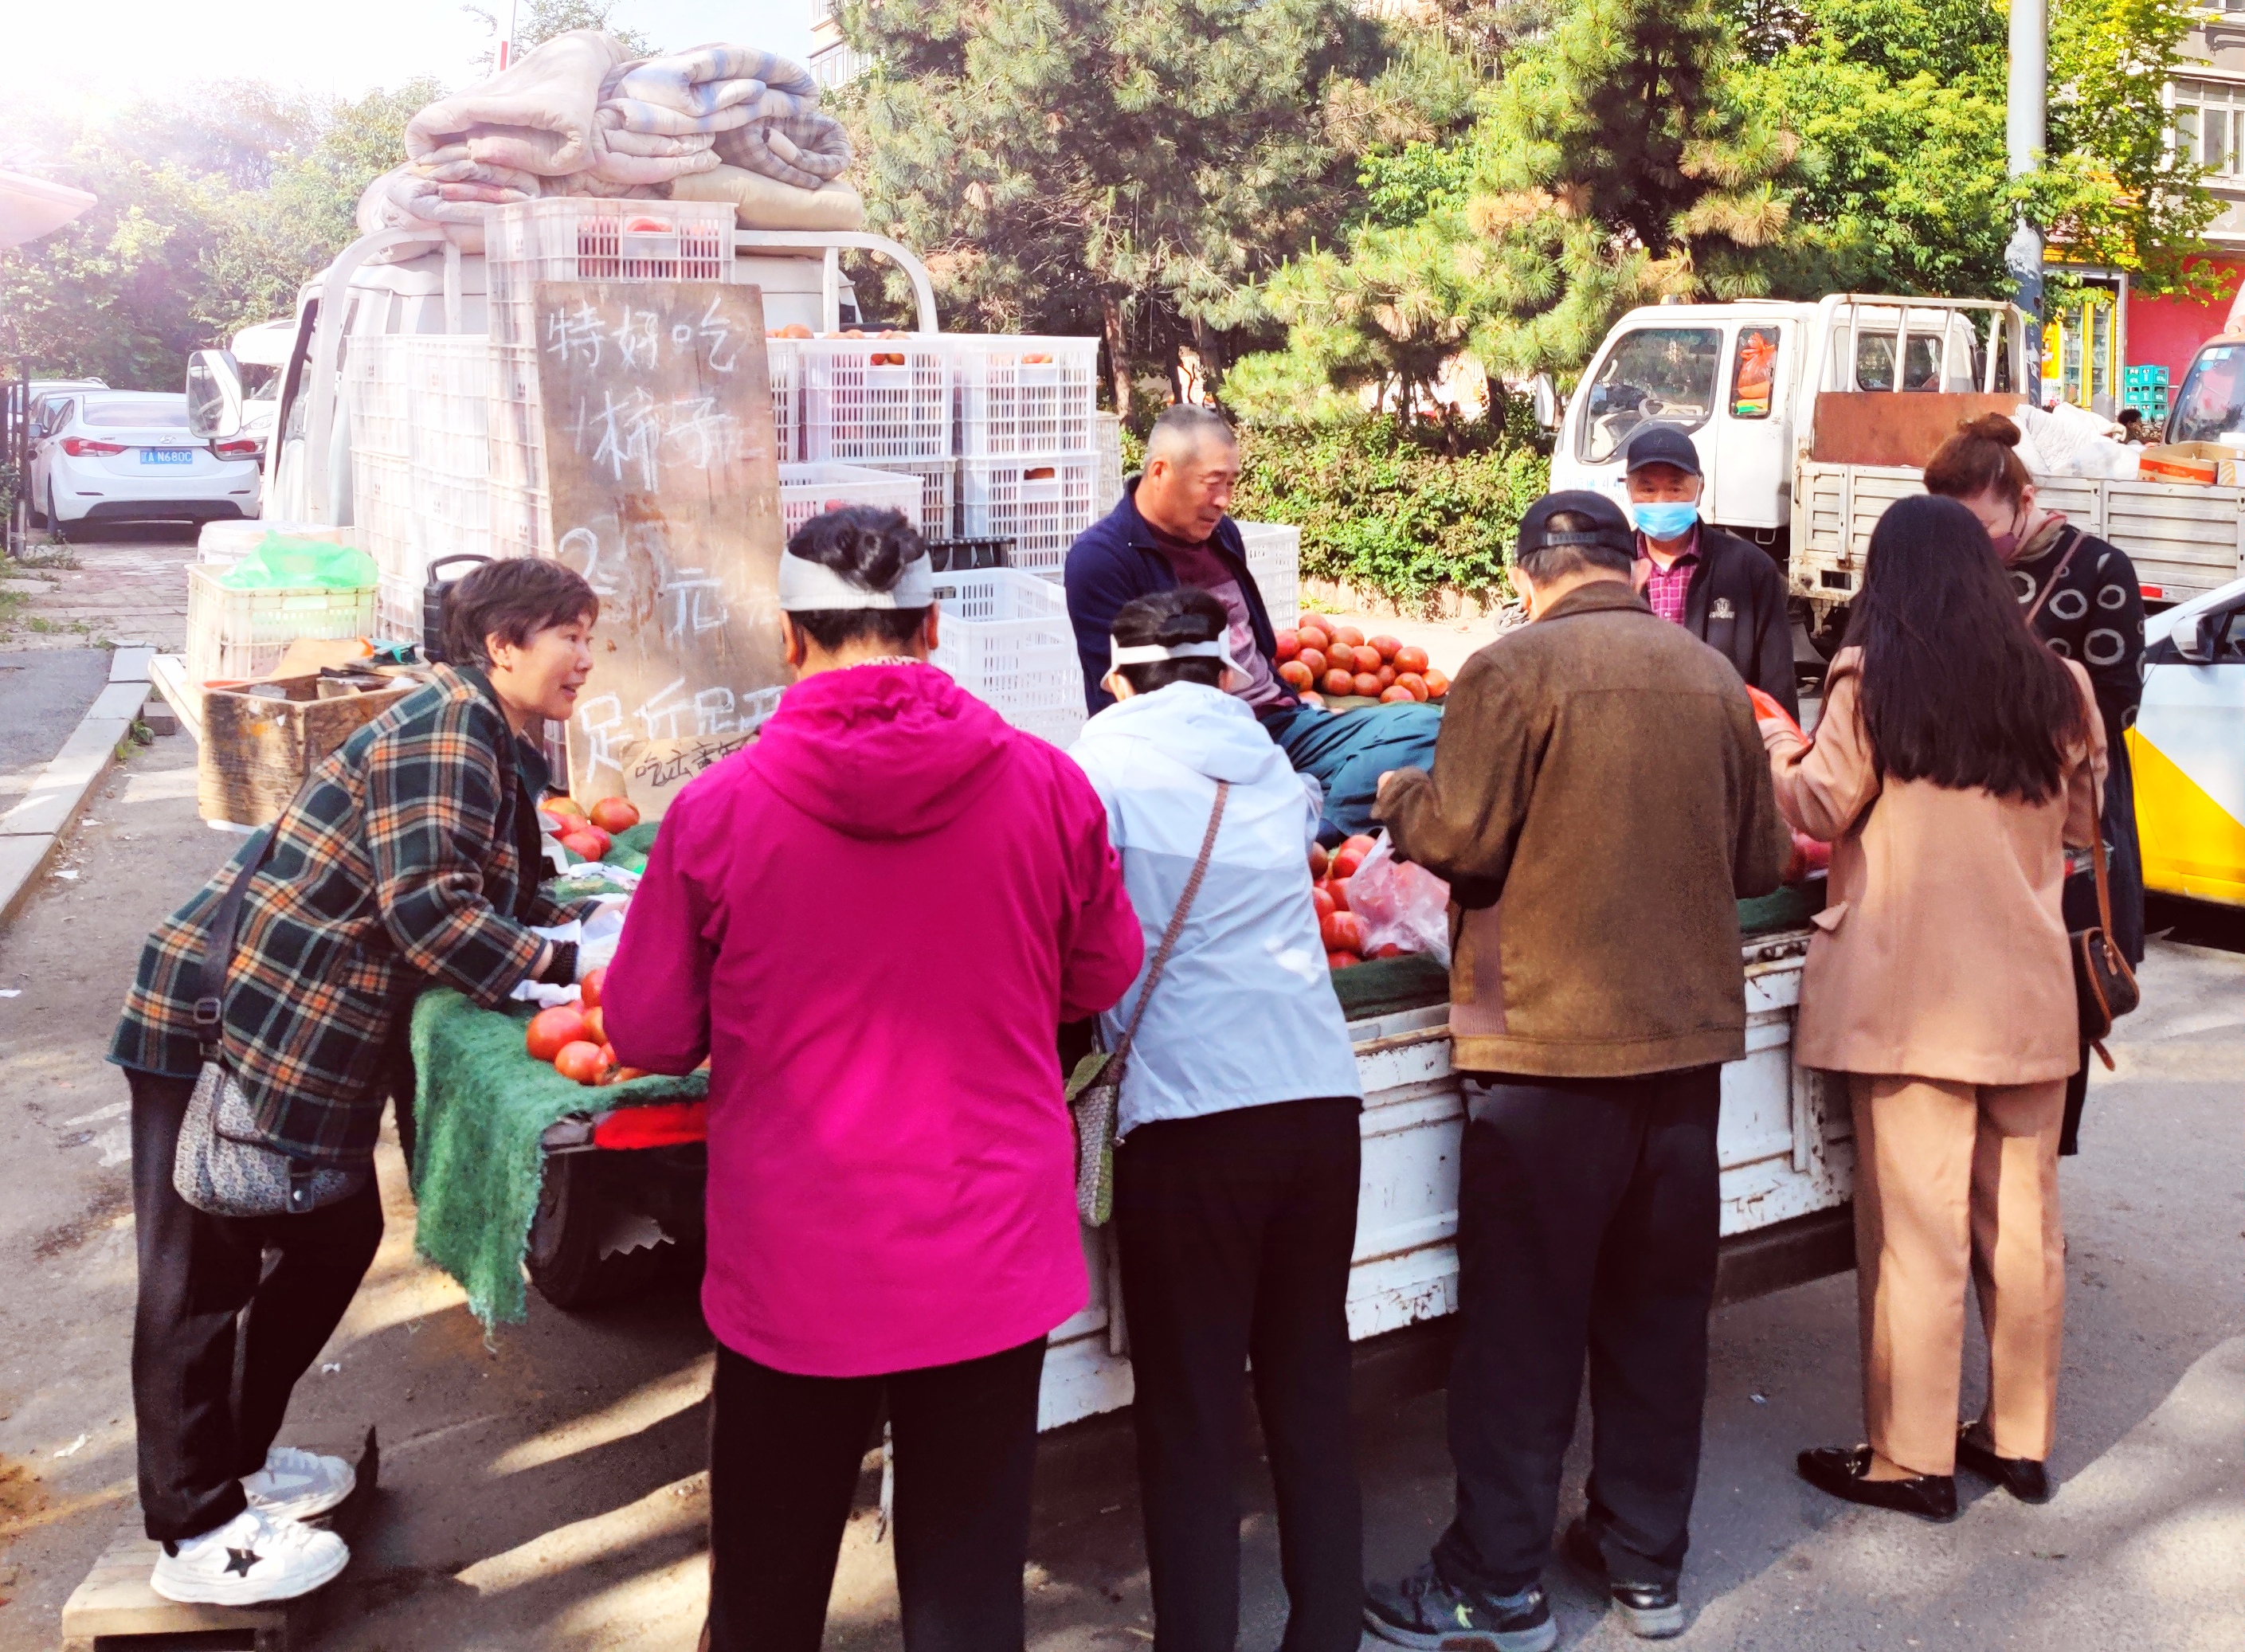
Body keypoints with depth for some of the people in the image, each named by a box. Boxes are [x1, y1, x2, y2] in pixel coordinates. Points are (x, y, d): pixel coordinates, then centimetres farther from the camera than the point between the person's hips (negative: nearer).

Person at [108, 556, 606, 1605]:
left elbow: (499, 899, 17)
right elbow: (426, 906, -26)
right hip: (224, 1019, -10)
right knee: (202, 1270, 1)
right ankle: (197, 1534, 12)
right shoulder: (448, 729, -19)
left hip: (311, 1040, 10)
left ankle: (234, 1458, 34)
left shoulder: (493, 745, 13)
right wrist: (563, 965, -18)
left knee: (333, 1237, 17)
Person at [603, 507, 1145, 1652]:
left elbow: (647, 1036, -1)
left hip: (793, 1267, 0)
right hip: (990, 1264, 1)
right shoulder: (1045, 785, -8)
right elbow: (1100, 980, 8)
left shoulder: (717, 807, -11)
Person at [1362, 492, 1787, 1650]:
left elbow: (1460, 839, -13)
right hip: (1688, 1033, 5)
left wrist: (1398, 797, 7)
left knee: (1522, 1324, 5)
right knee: (1658, 1310, 15)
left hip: (1548, 1040, -5)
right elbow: (1760, 860, 9)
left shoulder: (1512, 670, -11)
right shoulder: (1713, 676, 4)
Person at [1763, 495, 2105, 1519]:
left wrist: (1780, 751, 14)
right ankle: (2022, 1440, 26)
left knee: (1917, 1228, 2)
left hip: (1911, 993, -4)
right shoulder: (2055, 688, 5)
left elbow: (1822, 809, -2)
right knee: (2024, 1223, 13)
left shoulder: (1873, 680, -7)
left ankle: (1912, 1460, 11)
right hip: (2029, 993, 4)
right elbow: (2079, 821, 16)